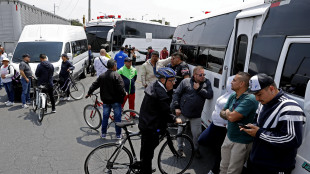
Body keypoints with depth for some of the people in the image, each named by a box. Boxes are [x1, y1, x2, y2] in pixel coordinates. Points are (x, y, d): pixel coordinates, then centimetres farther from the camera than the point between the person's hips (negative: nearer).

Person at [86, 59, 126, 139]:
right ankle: (118, 134, 13)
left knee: (105, 117, 15)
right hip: (116, 100, -4)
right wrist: (124, 94, -1)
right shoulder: (116, 75, -14)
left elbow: (94, 85, 10)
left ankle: (103, 133, 22)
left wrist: (89, 93, 23)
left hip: (106, 100, 5)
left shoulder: (102, 76, 4)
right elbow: (121, 88, -20)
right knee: (117, 117, 6)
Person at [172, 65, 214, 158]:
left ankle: (196, 149, 35)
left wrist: (199, 89, -15)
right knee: (180, 131, 14)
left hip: (196, 115, 1)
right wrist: (176, 107, -8)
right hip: (183, 113, 0)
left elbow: (210, 95, -9)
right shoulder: (186, 81, -4)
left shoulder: (207, 83, 3)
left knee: (197, 133, 9)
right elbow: (176, 94, -3)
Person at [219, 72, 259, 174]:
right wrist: (230, 114, -13)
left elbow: (232, 117, -31)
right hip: (229, 137, 8)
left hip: (241, 142, -7)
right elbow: (222, 113, 9)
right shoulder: (233, 96, 3)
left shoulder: (249, 99, -25)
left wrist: (227, 112, -8)